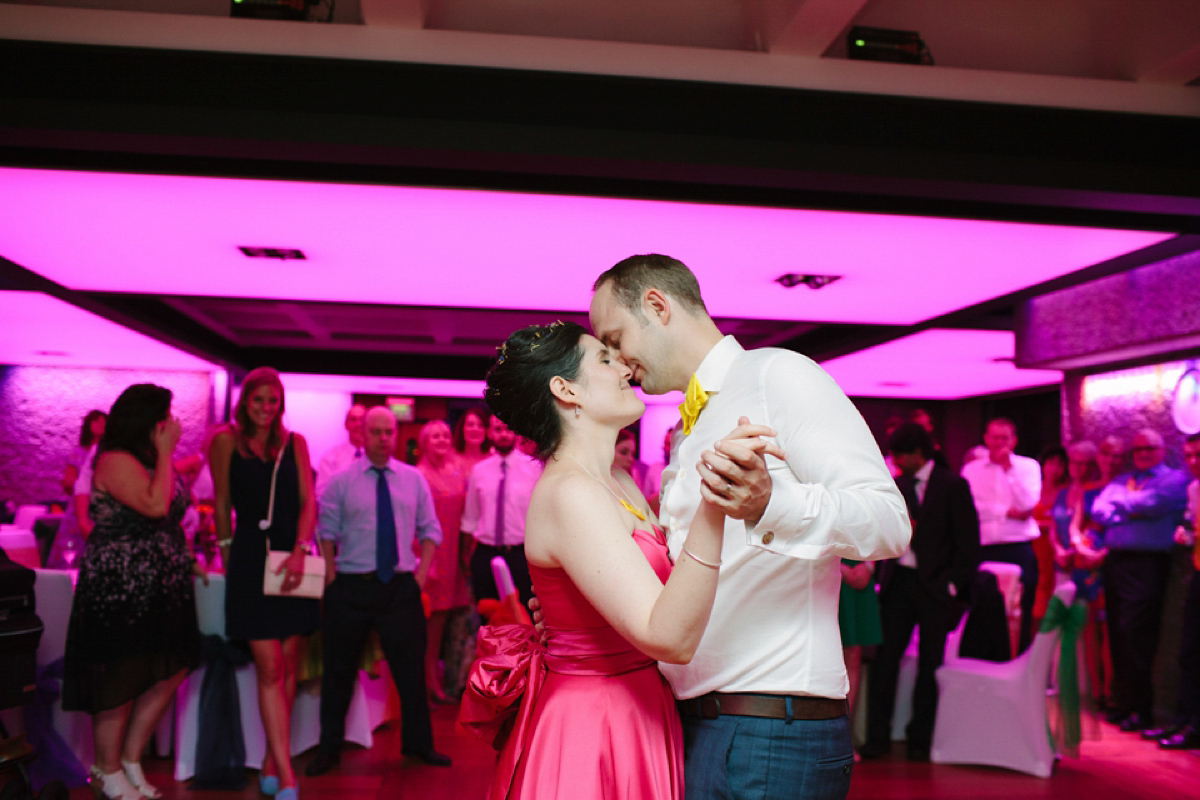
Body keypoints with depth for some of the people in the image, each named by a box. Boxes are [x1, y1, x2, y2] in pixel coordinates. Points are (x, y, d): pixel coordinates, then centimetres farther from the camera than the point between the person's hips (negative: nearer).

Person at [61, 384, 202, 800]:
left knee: (170, 675, 9)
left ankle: (131, 761, 24)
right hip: (120, 590, -9)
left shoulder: (151, 462, 13)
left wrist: (184, 560, 10)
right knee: (121, 684, 3)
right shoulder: (116, 460, -16)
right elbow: (154, 506, -29)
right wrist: (165, 451, -20)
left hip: (159, 590, 9)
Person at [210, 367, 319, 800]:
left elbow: (308, 501, 1)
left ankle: (271, 760, 22)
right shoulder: (226, 441, 3)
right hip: (250, 560, -2)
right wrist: (228, 557, 14)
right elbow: (222, 504, 9)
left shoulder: (294, 443, 7)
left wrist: (299, 551, -13)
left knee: (287, 665, 7)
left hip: (293, 560, 3)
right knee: (269, 667, -7)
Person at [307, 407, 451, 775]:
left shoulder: (413, 479, 5)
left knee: (411, 666, 9)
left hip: (401, 585, 2)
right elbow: (326, 533, -1)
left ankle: (418, 743, 25)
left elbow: (430, 531, 7)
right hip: (351, 585, -1)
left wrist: (420, 574, -2)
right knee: (339, 670, 9)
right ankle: (330, 748, 24)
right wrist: (332, 581, -8)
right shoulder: (340, 481, -1)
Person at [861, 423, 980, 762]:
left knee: (930, 663, 5)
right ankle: (877, 736, 8)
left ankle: (920, 739, 17)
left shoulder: (953, 486, -4)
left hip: (934, 585, -3)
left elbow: (968, 543, -4)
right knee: (885, 657, 0)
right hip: (898, 581, 4)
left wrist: (953, 586, -9)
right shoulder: (896, 484, 10)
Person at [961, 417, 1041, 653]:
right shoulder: (972, 469, 10)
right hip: (983, 550, 1)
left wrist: (1009, 468, -7)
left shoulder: (1028, 466, 8)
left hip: (1019, 549, -1)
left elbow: (1028, 504, -8)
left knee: (1021, 616, 0)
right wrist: (1008, 512, -9)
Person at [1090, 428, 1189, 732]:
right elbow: (1099, 511, 8)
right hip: (1116, 561, 6)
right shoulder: (1121, 481, 22)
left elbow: (1151, 504, -13)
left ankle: (1141, 709, -1)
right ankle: (1122, 702, 15)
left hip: (1147, 564, -6)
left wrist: (1120, 502, 3)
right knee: (1117, 635, 7)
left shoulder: (1173, 479, 4)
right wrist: (1131, 511, -8)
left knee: (1135, 634, -10)